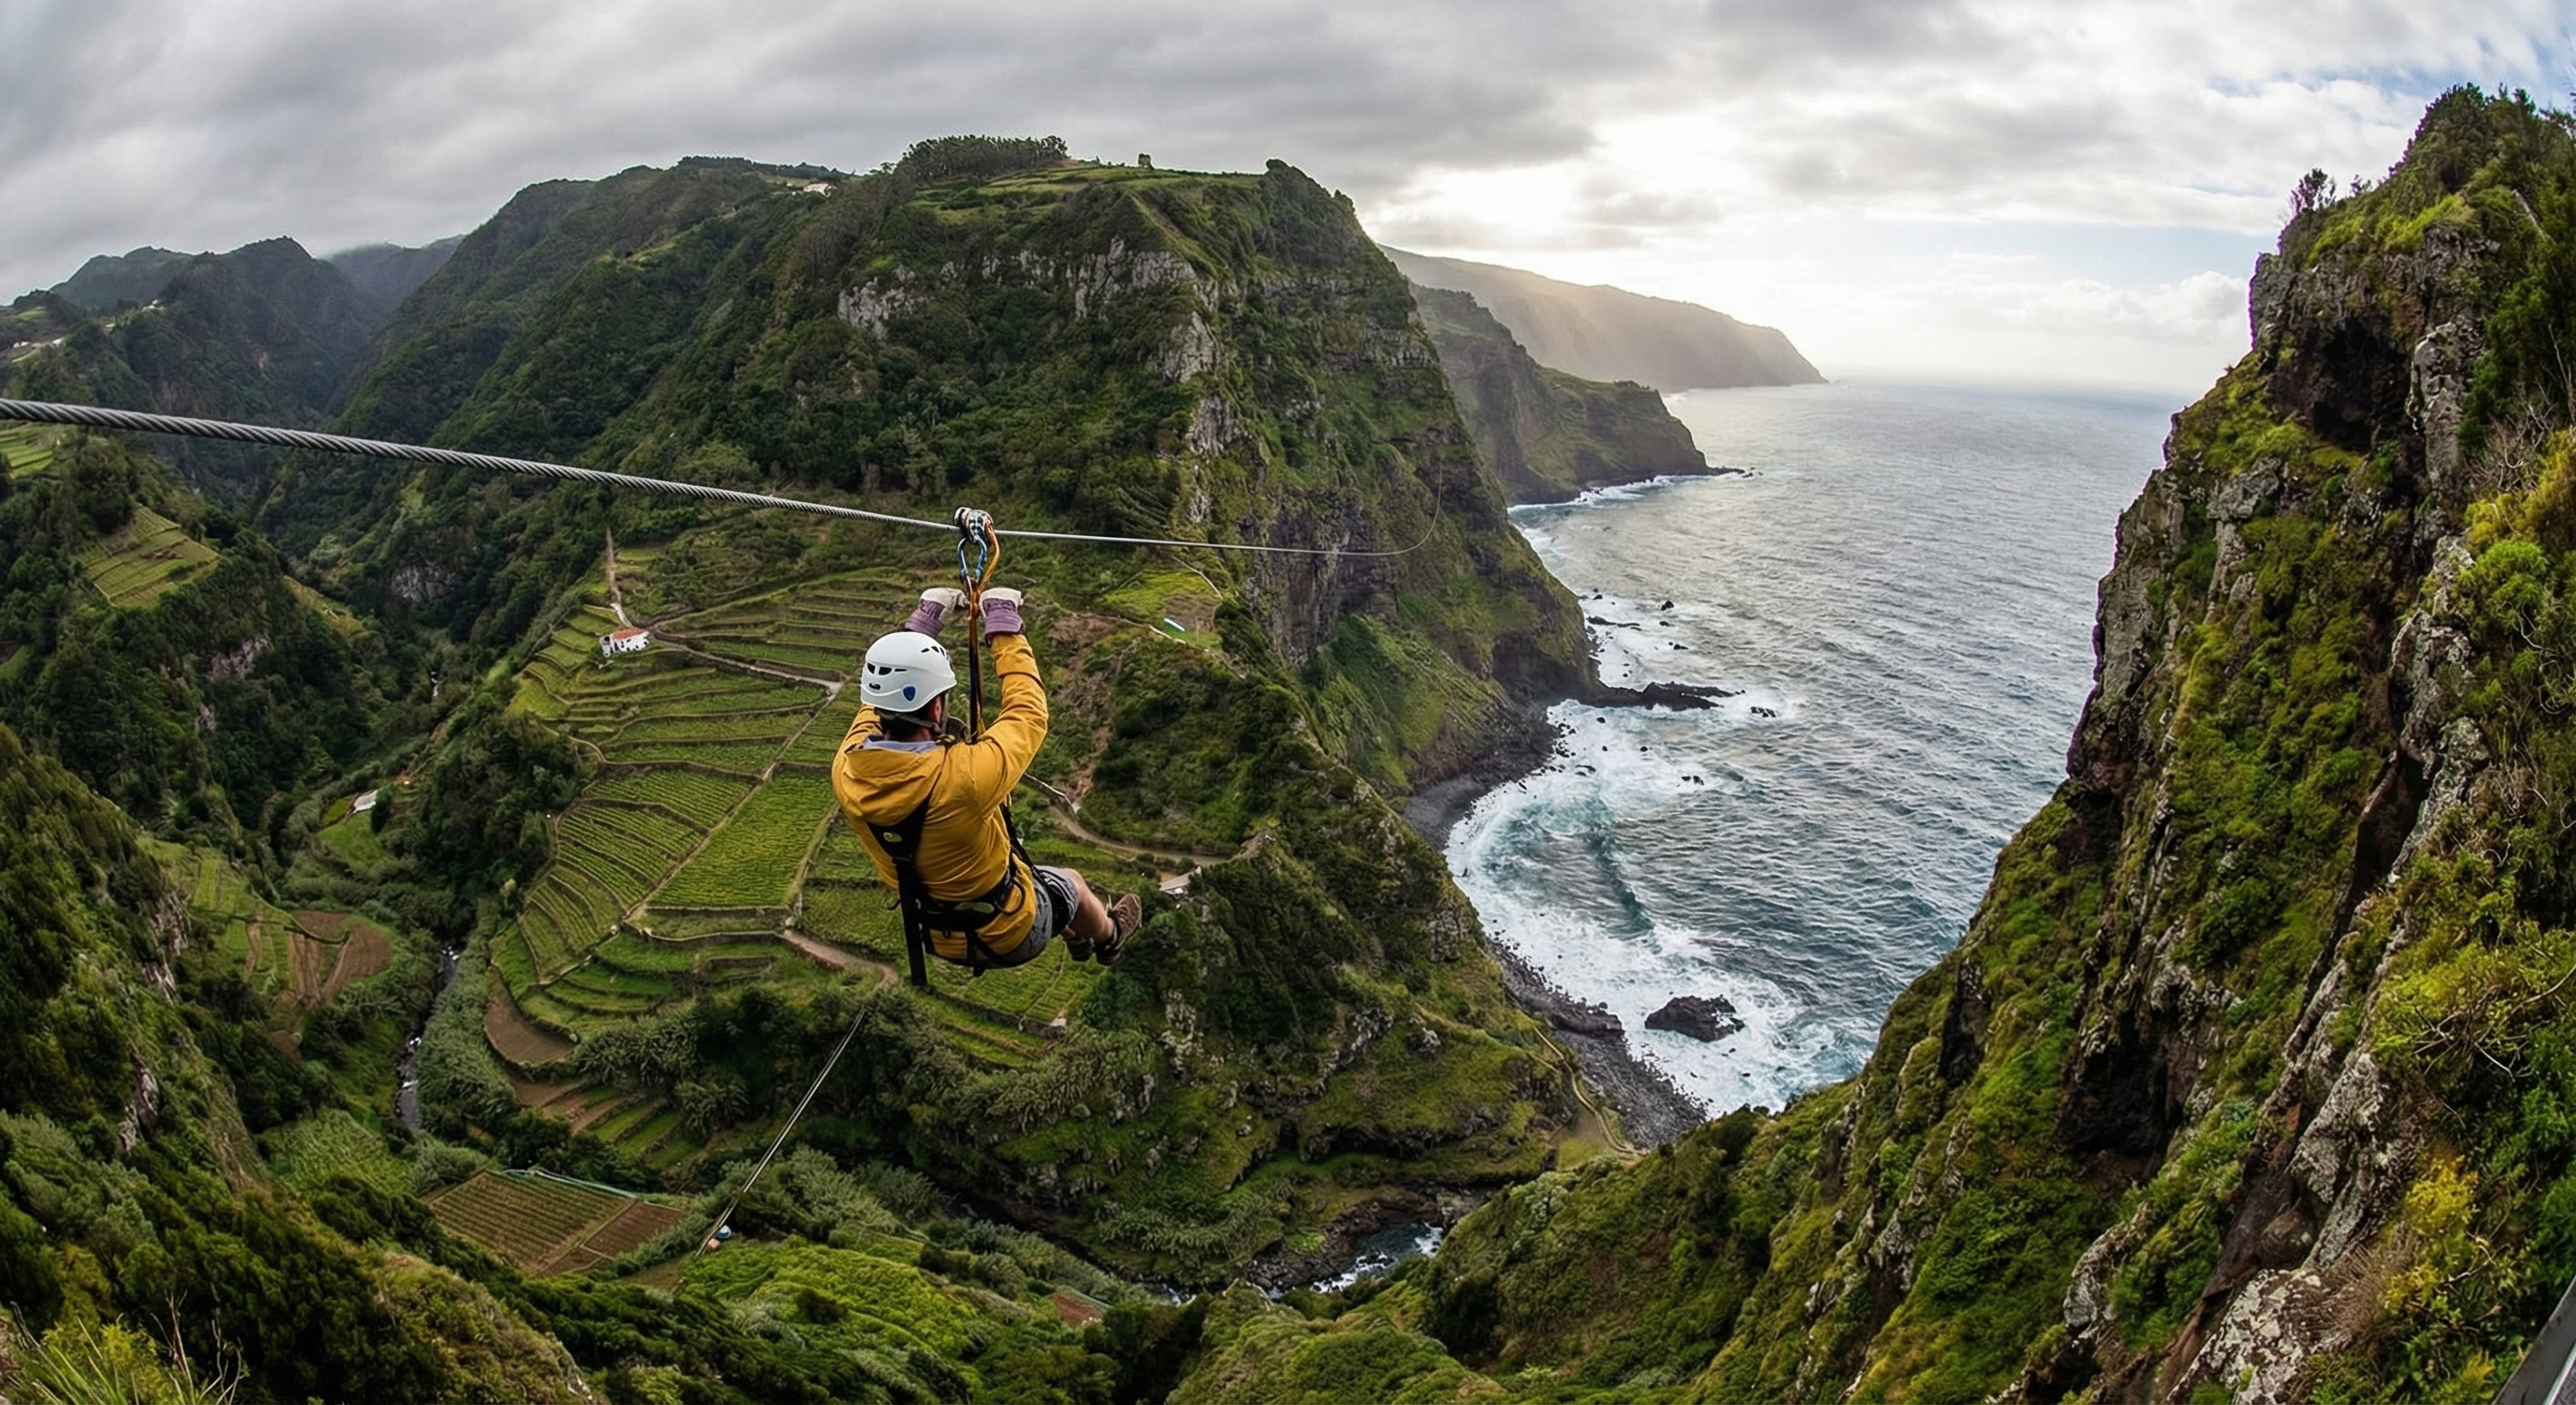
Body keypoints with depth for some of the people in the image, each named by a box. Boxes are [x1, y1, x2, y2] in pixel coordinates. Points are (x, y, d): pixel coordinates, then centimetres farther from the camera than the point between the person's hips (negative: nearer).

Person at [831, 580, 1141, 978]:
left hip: (937, 938, 5)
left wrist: (920, 624, 3)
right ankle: (1107, 938, 61)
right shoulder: (964, 775, -40)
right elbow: (1029, 714, -22)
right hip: (1010, 936, -5)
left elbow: (878, 702, -2)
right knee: (1071, 883, 29)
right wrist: (1005, 628, -12)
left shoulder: (847, 771, -23)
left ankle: (1074, 938, 62)